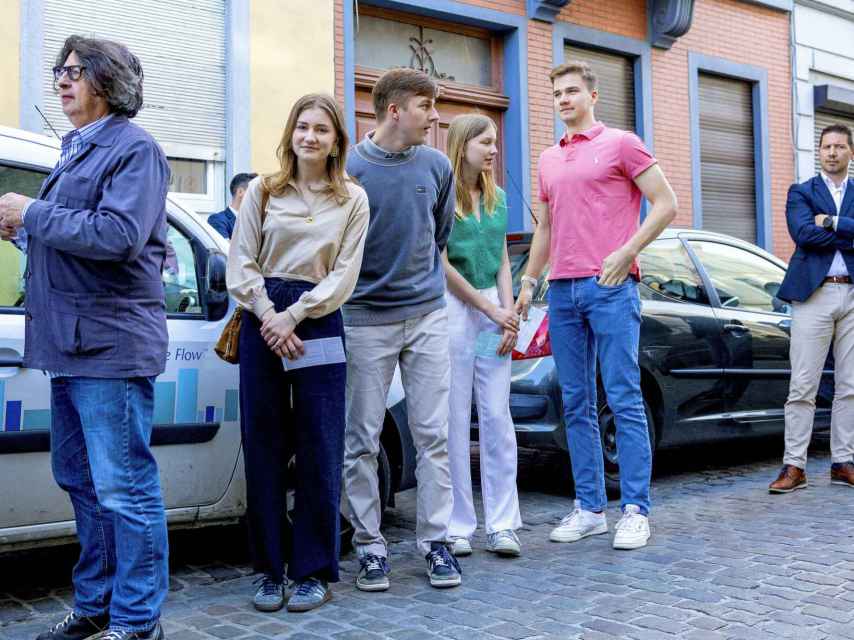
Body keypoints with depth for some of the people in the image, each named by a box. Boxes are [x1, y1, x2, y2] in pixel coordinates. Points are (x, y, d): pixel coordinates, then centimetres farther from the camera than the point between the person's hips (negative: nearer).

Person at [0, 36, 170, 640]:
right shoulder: (75, 150, 20)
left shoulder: (134, 148, -8)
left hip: (110, 344, -10)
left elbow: (119, 235, -22)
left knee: (123, 488, -4)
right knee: (79, 479, 17)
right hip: (71, 343, 10)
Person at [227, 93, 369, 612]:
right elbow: (241, 264, 3)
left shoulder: (353, 199, 6)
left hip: (319, 324, -1)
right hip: (262, 322, 1)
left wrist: (293, 316, -11)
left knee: (319, 453, 0)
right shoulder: (263, 191, 8)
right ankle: (271, 569, 15)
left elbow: (344, 275, -1)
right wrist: (268, 316, -10)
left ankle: (315, 572, 12)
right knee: (263, 449, 3)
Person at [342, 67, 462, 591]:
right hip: (366, 319, -3)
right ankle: (370, 545, 16)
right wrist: (371, 282, 5)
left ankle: (437, 540, 15)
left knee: (433, 434, 5)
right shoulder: (349, 169, -10)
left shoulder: (437, 166, 3)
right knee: (363, 440, 4)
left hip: (428, 315, 3)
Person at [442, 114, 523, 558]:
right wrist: (491, 311, -7)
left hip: (493, 309, 5)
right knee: (455, 420, -1)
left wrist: (509, 312, 0)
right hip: (453, 308, -5)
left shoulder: (497, 197, 14)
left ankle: (502, 525, 9)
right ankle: (457, 526, 8)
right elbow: (442, 266, -9)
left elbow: (502, 261, 15)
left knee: (497, 417, 3)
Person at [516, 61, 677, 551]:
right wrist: (529, 281, 18)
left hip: (610, 288, -6)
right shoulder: (548, 160, 19)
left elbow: (666, 204, -3)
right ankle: (590, 509, 14)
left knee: (625, 399, -5)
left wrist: (625, 253, -12)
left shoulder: (621, 143, 2)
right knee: (577, 404, 7)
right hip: (562, 291, 6)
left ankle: (636, 511, 0)